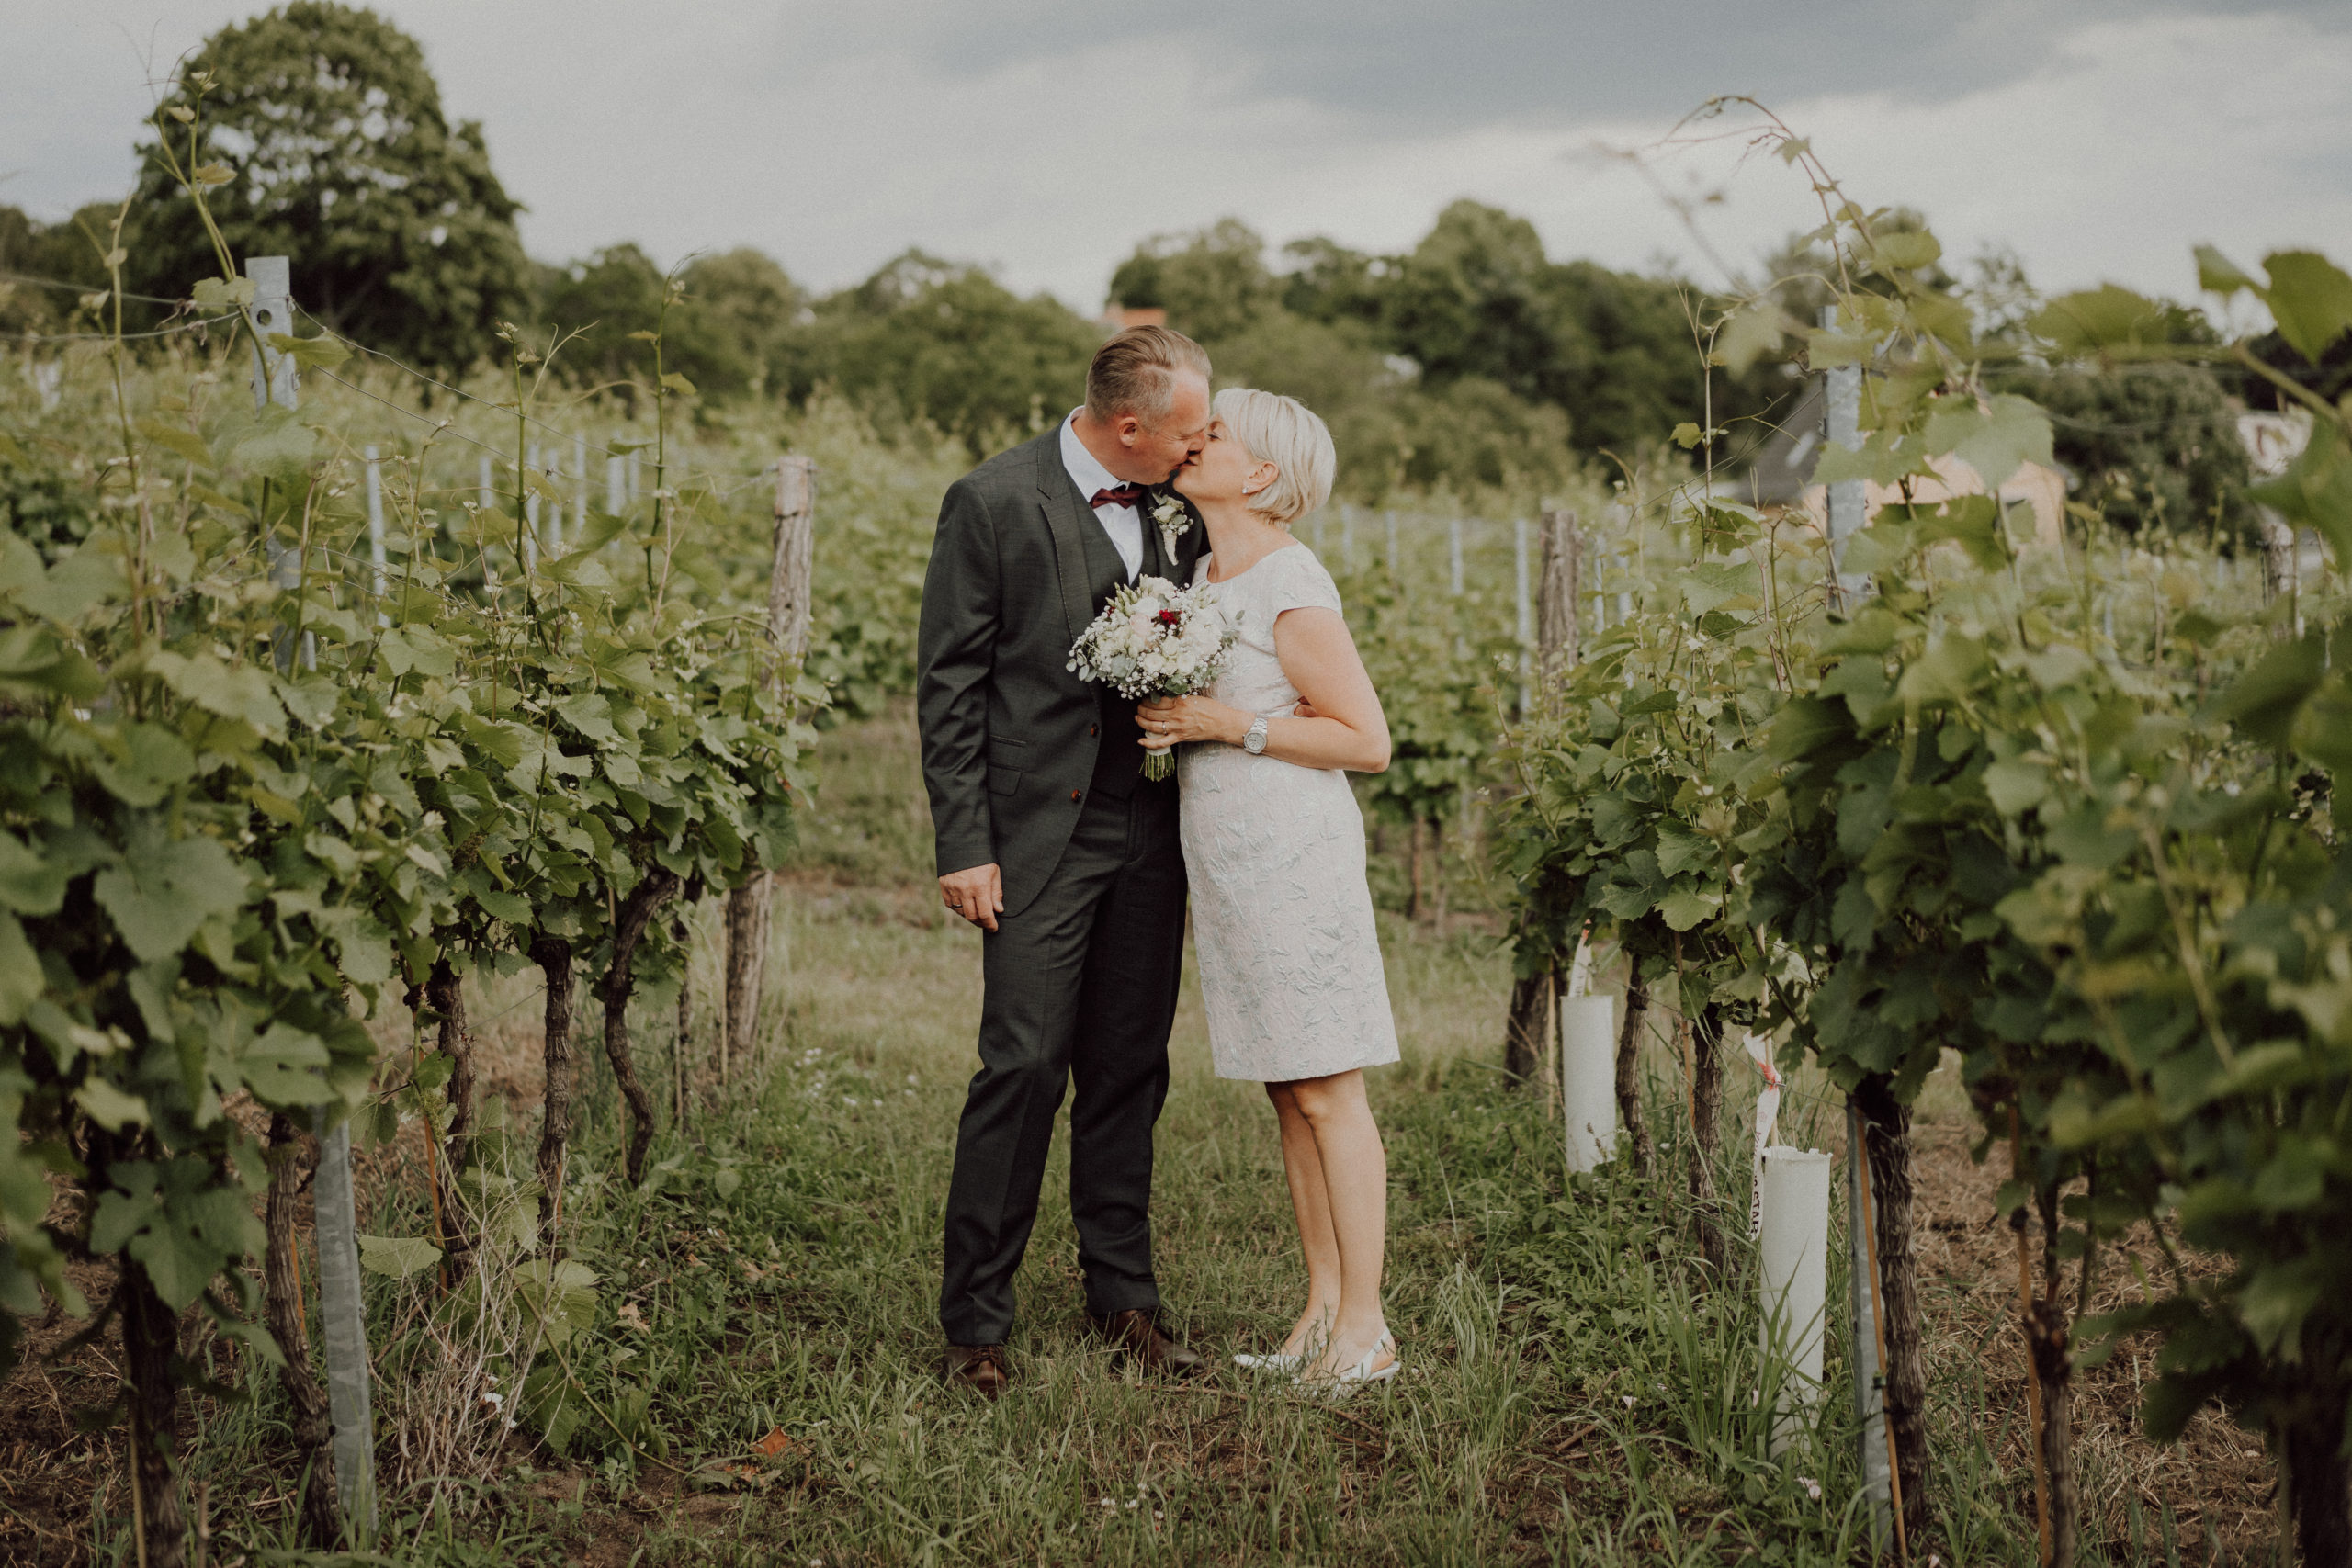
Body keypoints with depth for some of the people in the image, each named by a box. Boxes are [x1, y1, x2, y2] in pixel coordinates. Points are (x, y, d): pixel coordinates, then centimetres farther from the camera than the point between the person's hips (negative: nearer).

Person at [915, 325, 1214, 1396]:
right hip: (1042, 832, -5)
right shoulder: (992, 502, -7)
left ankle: (1123, 1298, 22)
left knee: (1131, 1069, 10)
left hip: (1150, 831, 5)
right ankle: (975, 1322, 3)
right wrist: (963, 846, -11)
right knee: (1023, 1067, -7)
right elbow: (949, 685, -6)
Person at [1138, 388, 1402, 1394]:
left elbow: (1366, 741, -13)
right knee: (1284, 1092, 10)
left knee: (1326, 1090, -4)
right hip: (1224, 855, 8)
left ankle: (1365, 1327, 1)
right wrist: (1171, 716, 7)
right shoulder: (1203, 574, 12)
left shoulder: (1293, 587, -13)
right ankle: (1324, 1307, 17)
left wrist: (1228, 725, -16)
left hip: (1292, 852, -8)